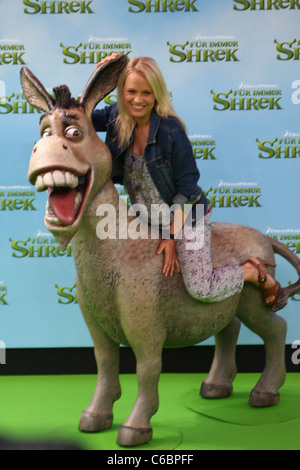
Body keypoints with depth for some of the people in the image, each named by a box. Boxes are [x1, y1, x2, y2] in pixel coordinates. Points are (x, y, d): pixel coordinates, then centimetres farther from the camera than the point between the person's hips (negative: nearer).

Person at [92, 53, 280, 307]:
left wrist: (172, 236, -16)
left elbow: (187, 187, -17)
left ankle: (255, 271, 16)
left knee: (200, 288, -16)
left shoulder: (171, 131, -21)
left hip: (187, 216, -7)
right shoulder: (116, 117, -5)